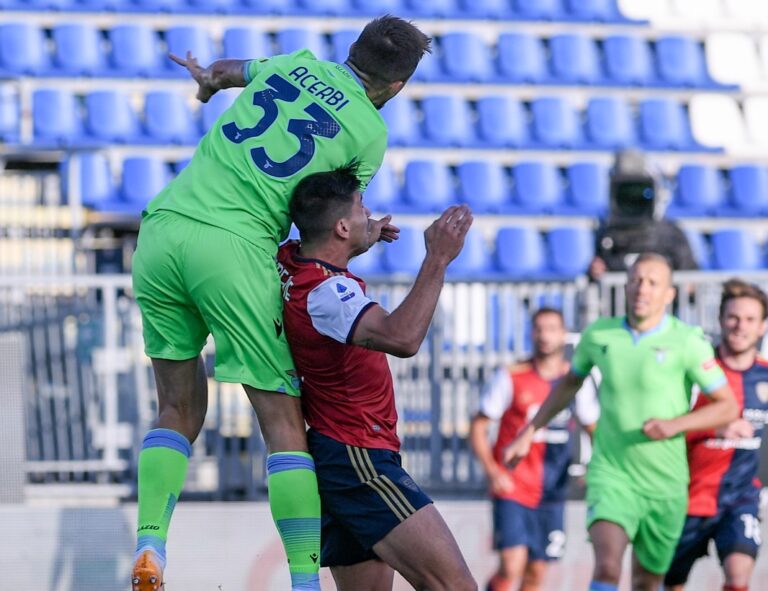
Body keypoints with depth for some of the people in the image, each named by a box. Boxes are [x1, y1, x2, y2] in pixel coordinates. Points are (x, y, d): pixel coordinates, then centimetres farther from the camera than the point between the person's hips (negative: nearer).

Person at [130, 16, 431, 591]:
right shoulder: (370, 133, 4)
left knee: (180, 410, 15)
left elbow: (231, 68, 40)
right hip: (232, 248, -5)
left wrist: (210, 78, 64)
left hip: (161, 228, 5)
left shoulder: (293, 64, 18)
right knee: (283, 421, 2)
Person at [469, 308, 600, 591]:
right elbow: (478, 427, -2)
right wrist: (493, 472, -15)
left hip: (552, 493, 4)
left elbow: (594, 428, 18)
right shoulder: (511, 377, -5)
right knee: (512, 567, -18)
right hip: (512, 488, -4)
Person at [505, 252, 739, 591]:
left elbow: (728, 407, -5)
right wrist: (528, 433, 20)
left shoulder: (687, 341, -7)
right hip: (610, 473, 0)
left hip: (665, 483, 0)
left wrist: (675, 424, -20)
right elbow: (570, 384, 21)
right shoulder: (598, 334, 1)